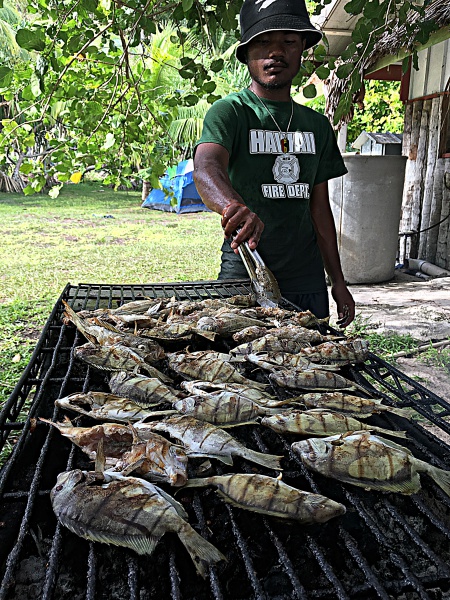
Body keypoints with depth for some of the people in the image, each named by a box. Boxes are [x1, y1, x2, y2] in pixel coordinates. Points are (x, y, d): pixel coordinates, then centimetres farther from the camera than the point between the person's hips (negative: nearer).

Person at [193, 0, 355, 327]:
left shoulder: (317, 124, 12)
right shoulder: (229, 112, -5)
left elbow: (319, 209, 13)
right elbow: (206, 168, -26)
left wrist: (338, 282, 10)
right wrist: (233, 206, -50)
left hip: (307, 279, 5)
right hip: (244, 277, -4)